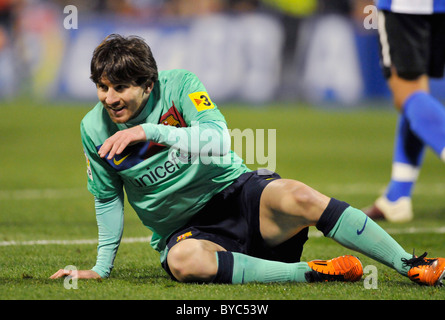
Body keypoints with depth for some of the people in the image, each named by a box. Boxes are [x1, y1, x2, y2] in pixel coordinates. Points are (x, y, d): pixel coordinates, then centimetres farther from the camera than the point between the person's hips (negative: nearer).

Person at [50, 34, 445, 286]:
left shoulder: (179, 86, -10)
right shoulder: (95, 129, -2)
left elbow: (219, 140, -24)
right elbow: (108, 199, 12)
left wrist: (149, 131, -29)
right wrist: (101, 267, 12)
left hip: (235, 193, -1)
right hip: (182, 230, 1)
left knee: (296, 197, -34)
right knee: (183, 261, -38)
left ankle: (413, 266, -30)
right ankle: (310, 273, -30)